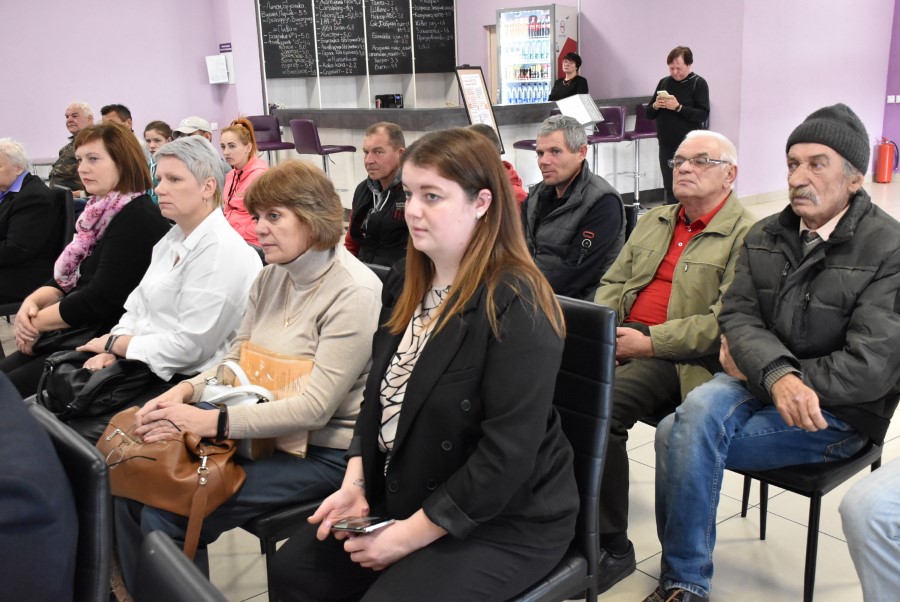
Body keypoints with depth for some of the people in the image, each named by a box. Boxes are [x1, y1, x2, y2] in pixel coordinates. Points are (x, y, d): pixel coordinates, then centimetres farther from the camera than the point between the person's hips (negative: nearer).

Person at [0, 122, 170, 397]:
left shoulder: (137, 219, -17)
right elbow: (70, 276, 17)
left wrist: (36, 322, -8)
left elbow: (100, 300, -20)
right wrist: (33, 301, -4)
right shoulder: (100, 212, 12)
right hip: (77, 334, 9)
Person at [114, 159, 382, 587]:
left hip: (320, 453, -7)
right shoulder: (270, 279, 8)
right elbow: (236, 360, 13)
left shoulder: (355, 292, -18)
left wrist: (213, 422, -24)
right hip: (263, 435, 8)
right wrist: (186, 390, -8)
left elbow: (315, 407, -22)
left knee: (167, 513, -16)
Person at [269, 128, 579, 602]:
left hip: (505, 521, -7)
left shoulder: (516, 308, -24)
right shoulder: (406, 284, 2)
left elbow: (507, 457, -26)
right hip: (404, 496, 7)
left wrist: (408, 535, -19)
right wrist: (355, 482, -2)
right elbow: (379, 393, 10)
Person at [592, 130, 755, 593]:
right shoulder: (653, 222, 25)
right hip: (621, 339, 6)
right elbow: (613, 283, 22)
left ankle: (612, 548, -13)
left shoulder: (746, 236, 1)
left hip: (680, 356, -6)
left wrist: (650, 342, -16)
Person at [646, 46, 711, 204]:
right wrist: (656, 106, -9)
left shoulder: (698, 83, -4)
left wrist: (678, 107, -21)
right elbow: (649, 114, 12)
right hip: (666, 146, 5)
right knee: (670, 189, 9)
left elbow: (703, 115, -14)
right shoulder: (664, 82, 10)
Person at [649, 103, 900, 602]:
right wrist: (776, 373, -25)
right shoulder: (765, 236, 7)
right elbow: (738, 317, -4)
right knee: (698, 409, -29)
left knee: (679, 437, -24)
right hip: (757, 385, 5)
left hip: (838, 412, -5)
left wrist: (775, 377, -13)